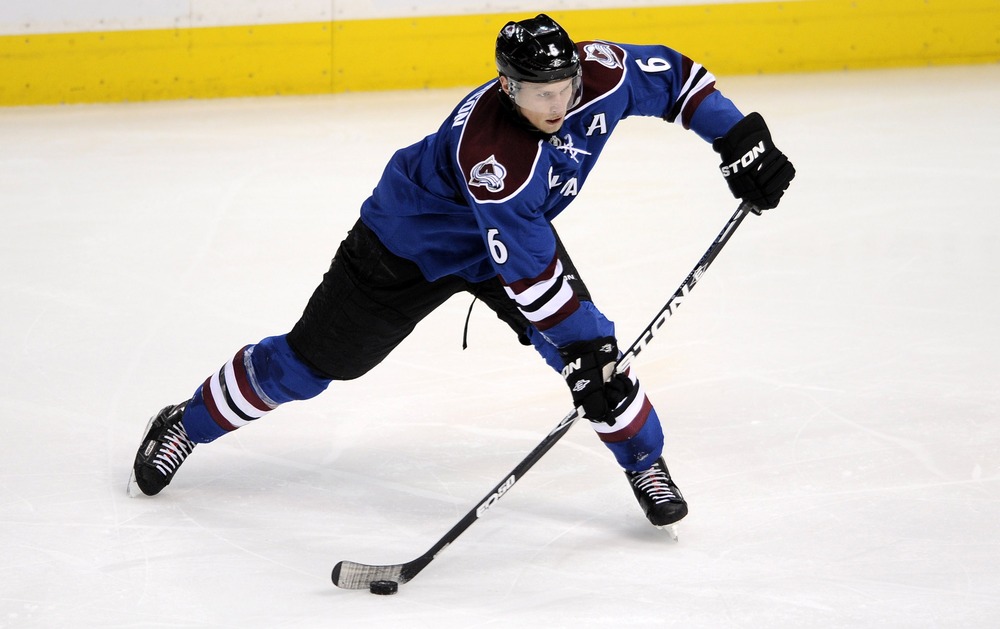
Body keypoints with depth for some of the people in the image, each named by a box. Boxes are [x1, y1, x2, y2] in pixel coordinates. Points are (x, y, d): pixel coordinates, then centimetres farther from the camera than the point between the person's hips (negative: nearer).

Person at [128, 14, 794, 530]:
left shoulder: (601, 72, -27)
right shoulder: (488, 149, -43)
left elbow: (675, 77, -6)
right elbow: (528, 271, -39)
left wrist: (741, 141, -11)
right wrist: (585, 346, -38)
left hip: (518, 225, 5)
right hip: (413, 243, -5)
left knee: (588, 343, -13)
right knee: (312, 359, 4)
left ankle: (646, 463, 8)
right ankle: (185, 426, 25)